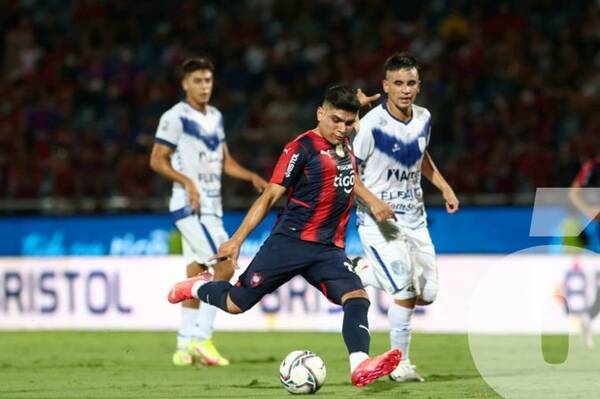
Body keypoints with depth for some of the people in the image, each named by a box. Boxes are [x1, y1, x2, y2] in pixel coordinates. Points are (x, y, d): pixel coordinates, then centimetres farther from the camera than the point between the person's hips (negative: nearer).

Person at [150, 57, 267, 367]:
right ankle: (201, 338, -12)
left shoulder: (215, 117, 16)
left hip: (211, 206, 8)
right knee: (225, 265, -17)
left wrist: (251, 176, 7)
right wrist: (187, 181, -23)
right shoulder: (176, 117, -9)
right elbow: (157, 160, -11)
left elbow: (224, 161, 22)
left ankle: (185, 347, 12)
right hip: (190, 206, -8)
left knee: (197, 276, 8)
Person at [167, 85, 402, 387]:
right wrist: (236, 240, -11)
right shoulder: (303, 147, -8)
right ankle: (198, 288, 30)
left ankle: (360, 367, -34)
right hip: (290, 241, -5)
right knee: (236, 304, -2)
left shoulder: (347, 146, 13)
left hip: (329, 249, 5)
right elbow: (270, 196, -8)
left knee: (357, 297, -21)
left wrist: (375, 205, 29)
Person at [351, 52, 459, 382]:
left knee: (427, 294, 4)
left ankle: (364, 271, 26)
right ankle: (400, 364, -3)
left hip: (414, 216, 7)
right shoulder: (372, 124, -18)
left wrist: (444, 188, 13)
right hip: (379, 219, -7)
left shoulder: (423, 118, 2)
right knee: (405, 290, -18)